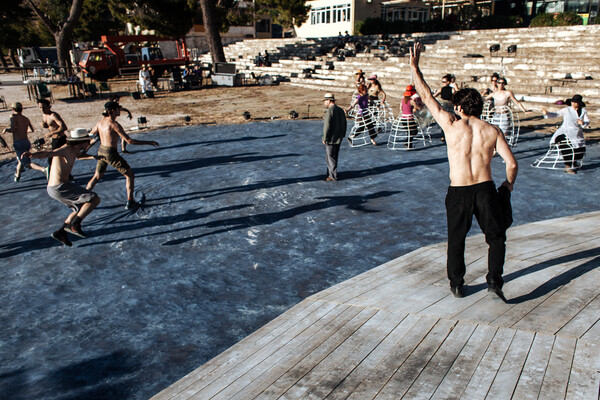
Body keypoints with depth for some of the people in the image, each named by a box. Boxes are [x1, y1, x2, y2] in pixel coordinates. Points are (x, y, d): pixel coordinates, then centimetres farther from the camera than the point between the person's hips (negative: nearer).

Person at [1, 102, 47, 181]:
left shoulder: (13, 116, -2)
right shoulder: (26, 119, 13)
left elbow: (13, 129, -12)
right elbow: (31, 130, 10)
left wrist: (6, 130, 8)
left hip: (18, 143, -6)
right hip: (27, 142, 6)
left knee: (27, 163, -12)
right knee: (20, 160, 28)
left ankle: (44, 169, -35)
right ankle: (17, 176, 46)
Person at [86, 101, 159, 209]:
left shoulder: (101, 122, 4)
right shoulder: (114, 124, -18)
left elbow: (90, 136, 17)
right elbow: (129, 141, -20)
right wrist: (148, 142, -16)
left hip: (101, 151, 8)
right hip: (111, 154, -8)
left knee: (97, 176, 25)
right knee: (129, 174, 6)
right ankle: (130, 202, 5)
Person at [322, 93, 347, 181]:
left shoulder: (329, 111, -16)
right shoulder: (341, 110, 9)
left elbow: (327, 126, -20)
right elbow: (344, 124, 14)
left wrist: (324, 138, -14)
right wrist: (342, 135, 21)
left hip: (331, 139, -8)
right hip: (339, 139, 8)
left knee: (331, 157, 1)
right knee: (334, 157, 17)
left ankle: (333, 176, 5)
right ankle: (331, 173, 28)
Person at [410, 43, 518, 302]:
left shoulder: (451, 125, -4)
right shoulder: (492, 130, 1)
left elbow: (426, 97, 3)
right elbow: (512, 163, -2)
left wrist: (414, 67, 10)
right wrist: (509, 183, 18)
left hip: (458, 192, -1)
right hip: (485, 189, 1)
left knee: (456, 240, 17)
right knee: (496, 237, 20)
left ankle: (456, 284, 28)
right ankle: (494, 282, 13)